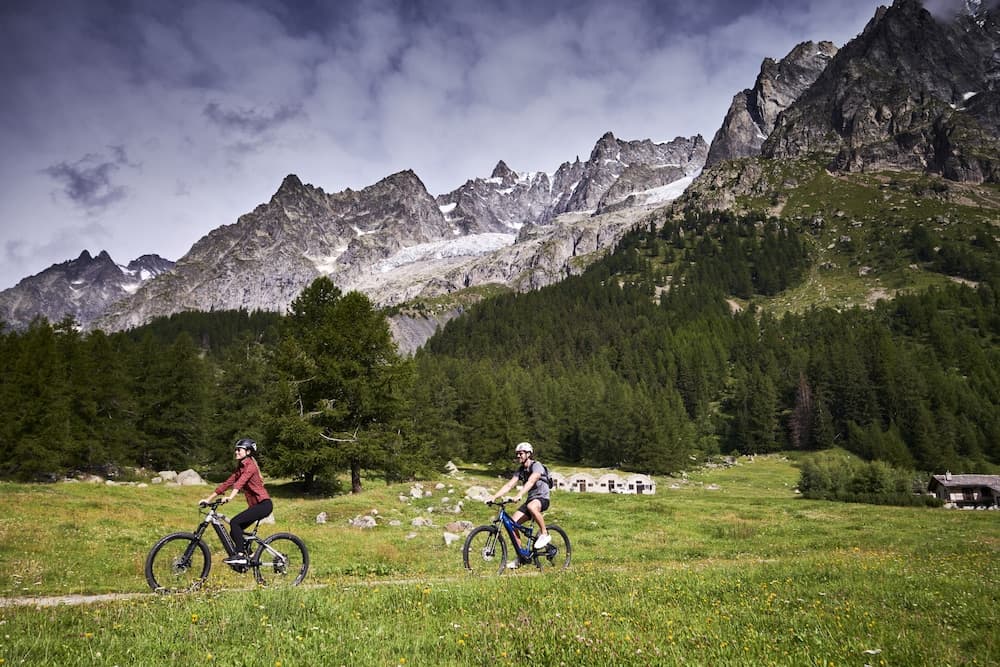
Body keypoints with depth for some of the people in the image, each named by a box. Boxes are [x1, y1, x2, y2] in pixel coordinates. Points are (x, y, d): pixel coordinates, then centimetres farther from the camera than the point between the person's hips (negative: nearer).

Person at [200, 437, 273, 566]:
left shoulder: (250, 465, -11)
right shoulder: (240, 468, 16)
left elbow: (241, 482, -28)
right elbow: (227, 483, 13)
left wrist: (230, 497, -42)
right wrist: (208, 499, 8)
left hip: (264, 504, -9)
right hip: (255, 505, 9)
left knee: (234, 522, -19)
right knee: (235, 532, 4)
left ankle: (240, 555, -16)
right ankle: (247, 558, 15)